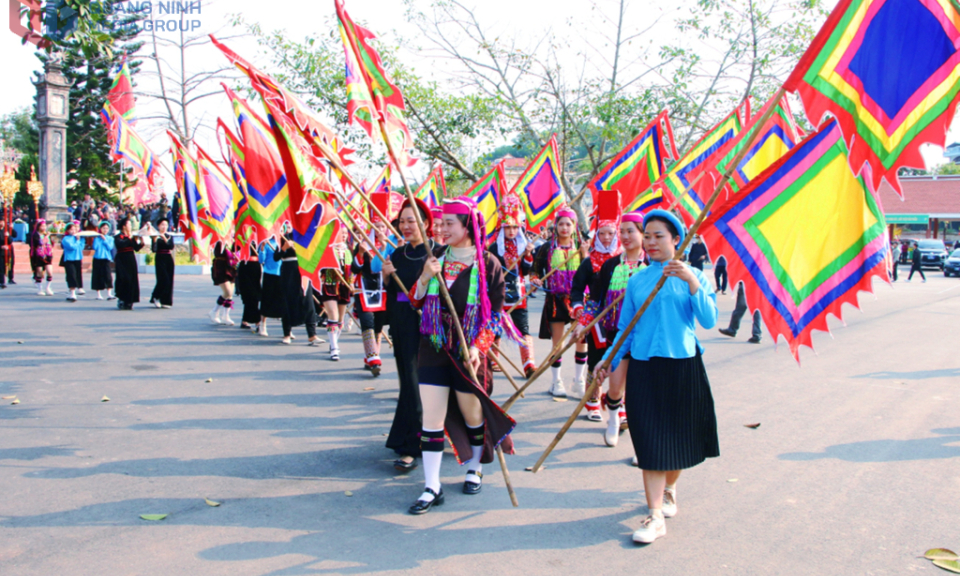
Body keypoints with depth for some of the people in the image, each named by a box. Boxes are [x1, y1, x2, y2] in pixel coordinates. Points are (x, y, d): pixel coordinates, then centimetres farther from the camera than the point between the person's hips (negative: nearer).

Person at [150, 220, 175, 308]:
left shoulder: (169, 236, 10)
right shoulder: (156, 236, -2)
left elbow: (171, 246, -6)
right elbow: (153, 249, -12)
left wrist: (164, 238, -18)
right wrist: (155, 240, -27)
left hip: (169, 259, 5)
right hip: (160, 258, -5)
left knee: (169, 280, 2)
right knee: (164, 279, -12)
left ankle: (165, 301, 9)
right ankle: (155, 298, 5)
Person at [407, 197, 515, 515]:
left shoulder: (488, 264, -6)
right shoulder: (437, 256, 4)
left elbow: (495, 313, -5)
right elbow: (416, 302, 7)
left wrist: (478, 346, -17)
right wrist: (425, 278, -12)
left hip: (468, 351, -3)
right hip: (434, 347, 3)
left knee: (472, 413, 13)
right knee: (431, 417, -1)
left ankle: (474, 469, 38)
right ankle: (432, 487, 7)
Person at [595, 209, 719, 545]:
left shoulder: (693, 276, 2)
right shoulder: (636, 281, 6)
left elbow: (709, 321, -10)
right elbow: (626, 328, 11)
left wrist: (692, 282, -20)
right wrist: (609, 361, 2)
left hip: (683, 365, 0)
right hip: (644, 366, 1)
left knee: (678, 434, 10)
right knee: (650, 440, -3)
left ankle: (669, 489, 37)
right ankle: (656, 515, 0)